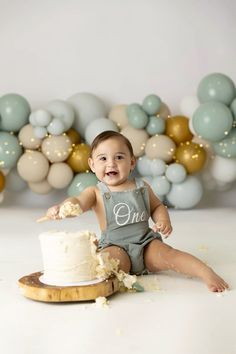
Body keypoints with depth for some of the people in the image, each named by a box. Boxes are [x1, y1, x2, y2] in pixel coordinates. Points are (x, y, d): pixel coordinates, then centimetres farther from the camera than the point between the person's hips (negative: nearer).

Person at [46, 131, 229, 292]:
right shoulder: (96, 192, -2)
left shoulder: (141, 187, 7)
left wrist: (164, 220, -6)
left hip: (146, 242, 2)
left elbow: (157, 206, 18)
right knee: (112, 258, -35)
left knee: (169, 255, -21)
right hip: (115, 245, -1)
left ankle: (207, 273, -24)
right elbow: (77, 201, -21)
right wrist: (60, 208, -45)